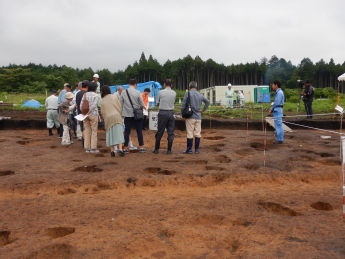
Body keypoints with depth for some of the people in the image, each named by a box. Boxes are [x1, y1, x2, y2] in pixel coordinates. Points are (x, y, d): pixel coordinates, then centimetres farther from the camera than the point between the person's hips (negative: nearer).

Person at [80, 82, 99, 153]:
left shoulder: (85, 94, 7)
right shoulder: (95, 95, -4)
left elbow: (81, 105, 1)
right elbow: (94, 105, -17)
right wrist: (89, 112, -17)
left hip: (85, 114, 4)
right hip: (93, 114, -4)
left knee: (87, 131, 8)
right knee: (94, 131, 2)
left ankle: (87, 148, 10)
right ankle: (93, 148, 2)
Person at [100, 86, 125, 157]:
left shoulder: (102, 100, 3)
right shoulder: (114, 97, -1)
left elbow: (102, 111, 7)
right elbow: (120, 107, 2)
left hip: (108, 118, 2)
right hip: (116, 116, -1)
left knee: (110, 134, 8)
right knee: (118, 133, -3)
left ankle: (112, 151, 6)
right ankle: (120, 149, -16)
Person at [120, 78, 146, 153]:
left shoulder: (123, 92, -1)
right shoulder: (137, 92, -8)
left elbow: (121, 104, 3)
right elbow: (142, 105, -5)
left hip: (127, 114, 2)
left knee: (127, 131, 7)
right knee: (139, 131, 7)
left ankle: (125, 148, 9)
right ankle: (141, 147, 11)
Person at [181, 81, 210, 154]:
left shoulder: (187, 94, -6)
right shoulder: (200, 95, 7)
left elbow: (183, 105, -9)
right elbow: (208, 102, 14)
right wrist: (203, 110, 15)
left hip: (190, 116, -4)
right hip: (198, 117, 4)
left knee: (190, 133, 0)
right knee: (197, 133, 7)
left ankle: (189, 149, 5)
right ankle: (197, 149, 11)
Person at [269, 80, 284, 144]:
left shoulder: (279, 92, -16)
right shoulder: (278, 92, 14)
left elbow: (277, 103, -20)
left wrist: (271, 109, -11)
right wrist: (271, 109, 8)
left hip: (277, 110, -10)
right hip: (276, 110, 10)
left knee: (278, 125, -5)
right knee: (278, 125, 14)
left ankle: (280, 140, -1)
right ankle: (280, 139, 20)